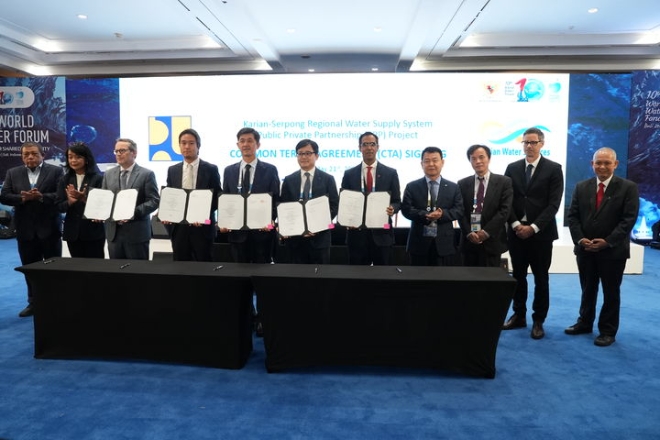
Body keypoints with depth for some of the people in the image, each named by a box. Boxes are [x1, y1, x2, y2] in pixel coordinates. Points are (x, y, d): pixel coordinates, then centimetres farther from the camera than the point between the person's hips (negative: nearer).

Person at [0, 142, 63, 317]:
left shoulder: (55, 171, -1)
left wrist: (41, 197, -22)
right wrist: (22, 198, -15)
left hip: (49, 228, -3)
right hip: (25, 229, 3)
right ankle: (33, 303, 23)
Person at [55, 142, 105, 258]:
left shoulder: (98, 178, -4)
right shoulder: (65, 179, 8)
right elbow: (59, 206, 5)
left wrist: (84, 198, -23)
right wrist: (69, 202, -16)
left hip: (94, 232, -4)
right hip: (72, 232, 4)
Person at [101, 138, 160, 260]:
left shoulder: (146, 174, -3)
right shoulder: (108, 174, 13)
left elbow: (154, 201, -9)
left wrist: (134, 212, -21)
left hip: (137, 232, -4)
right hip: (113, 232, 5)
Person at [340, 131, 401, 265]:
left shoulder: (390, 173, 4)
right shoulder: (349, 174, 6)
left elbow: (397, 202, 6)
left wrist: (392, 209, -17)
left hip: (382, 233, 0)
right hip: (357, 233, 1)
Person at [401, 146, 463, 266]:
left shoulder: (453, 187, 9)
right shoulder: (412, 187, 6)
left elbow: (459, 210, 1)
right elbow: (406, 209, -4)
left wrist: (442, 214, -19)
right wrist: (425, 215, -21)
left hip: (445, 243, 1)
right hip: (419, 242, -1)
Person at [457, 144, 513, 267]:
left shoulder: (504, 182, 2)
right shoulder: (463, 184, 9)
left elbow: (504, 210, -7)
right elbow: (461, 211, 3)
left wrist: (487, 231, -14)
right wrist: (468, 233, -10)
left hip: (492, 241, -2)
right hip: (469, 241, 2)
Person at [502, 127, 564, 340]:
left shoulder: (554, 169, -2)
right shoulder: (512, 168, 7)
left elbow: (553, 204, -8)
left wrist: (533, 227, -16)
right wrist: (515, 224, -10)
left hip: (541, 233, -3)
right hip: (516, 231, 3)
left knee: (541, 279, 6)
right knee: (518, 276, 11)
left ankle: (538, 321, 18)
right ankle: (519, 315, 24)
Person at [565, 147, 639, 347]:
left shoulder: (628, 187, -5)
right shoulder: (581, 187, 6)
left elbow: (629, 219, -11)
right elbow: (573, 216, 3)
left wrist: (607, 242, -19)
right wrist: (579, 239, -11)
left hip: (613, 250, -3)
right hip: (585, 249, 3)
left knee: (611, 292, 9)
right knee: (587, 289, 16)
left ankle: (608, 331, 21)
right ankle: (584, 323, 31)